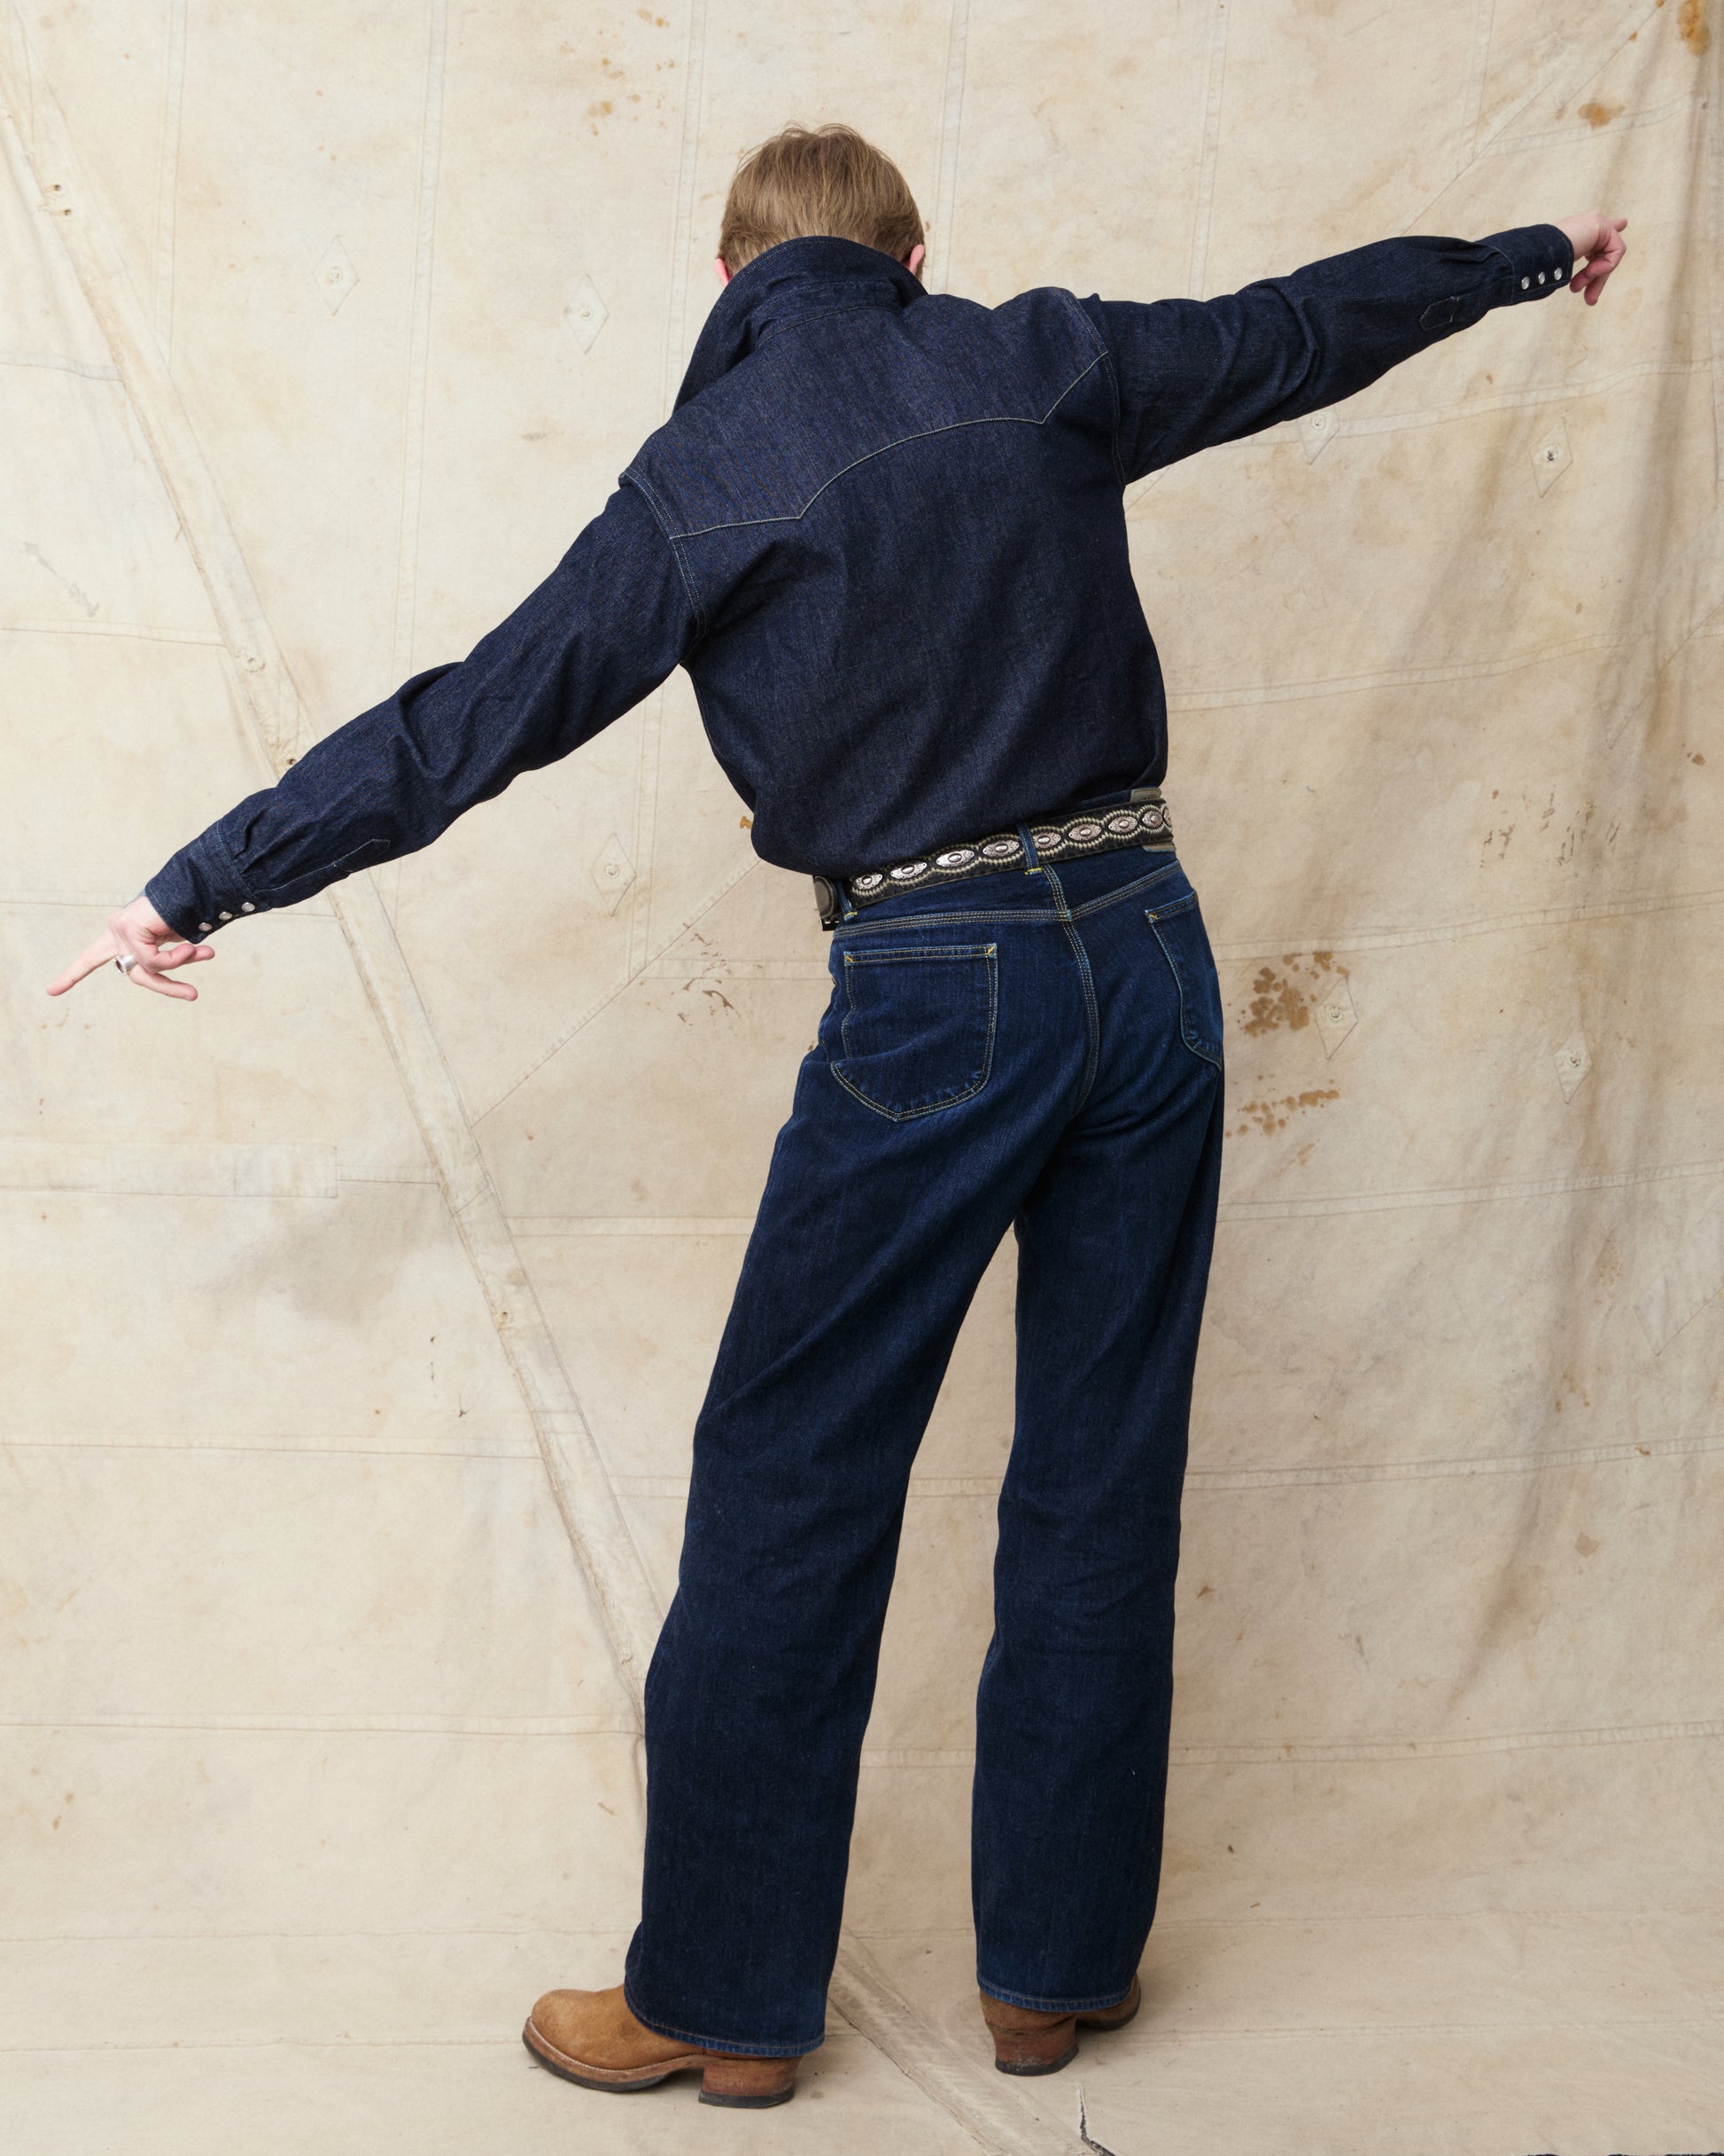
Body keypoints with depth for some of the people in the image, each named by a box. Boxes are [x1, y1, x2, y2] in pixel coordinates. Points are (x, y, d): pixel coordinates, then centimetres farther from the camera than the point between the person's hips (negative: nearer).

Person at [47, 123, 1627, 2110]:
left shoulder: (704, 475, -3)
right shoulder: (1045, 362, 5)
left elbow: (474, 721, -4)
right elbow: (1311, 325, 19)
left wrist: (196, 887, 3)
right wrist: (1525, 258, 37)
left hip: (937, 1003, -4)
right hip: (1146, 950, 4)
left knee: (786, 1495, 6)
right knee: (1101, 1477, 12)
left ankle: (724, 1999, 15)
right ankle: (1061, 1963, 23)